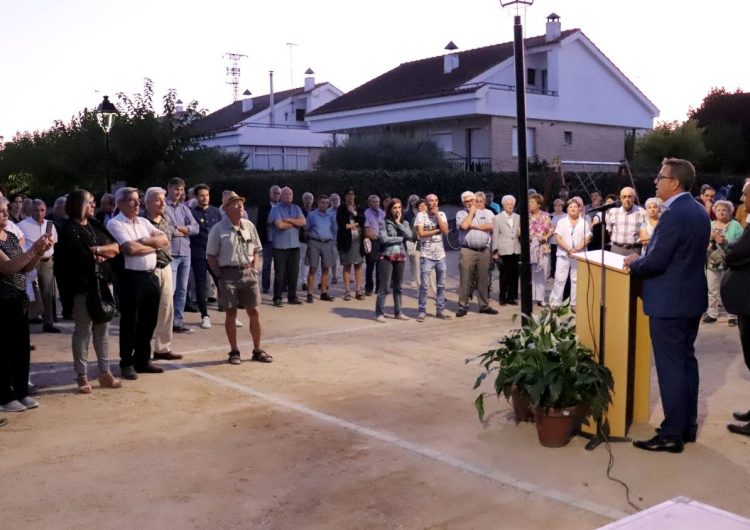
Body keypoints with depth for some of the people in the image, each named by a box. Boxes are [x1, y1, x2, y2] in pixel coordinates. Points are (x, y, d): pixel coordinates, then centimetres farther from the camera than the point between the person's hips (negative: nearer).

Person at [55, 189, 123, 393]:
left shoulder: (95, 224, 13)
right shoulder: (69, 229, -6)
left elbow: (116, 247, 6)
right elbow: (84, 256, -16)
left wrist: (97, 250, -10)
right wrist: (104, 253, -1)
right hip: (82, 285, -6)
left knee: (103, 329, 9)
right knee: (83, 330, 0)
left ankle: (105, 373, 16)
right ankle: (82, 376, 8)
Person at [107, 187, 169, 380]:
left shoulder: (144, 222, 15)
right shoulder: (115, 224, -7)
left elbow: (164, 240, 7)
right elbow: (130, 249, -19)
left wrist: (144, 241, -10)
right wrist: (153, 246, -3)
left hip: (150, 276, 7)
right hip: (131, 278, -7)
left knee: (149, 321, 13)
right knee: (130, 322, 2)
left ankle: (143, 360, 26)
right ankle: (127, 364, 14)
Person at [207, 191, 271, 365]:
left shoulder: (249, 226, 6)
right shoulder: (218, 229, -7)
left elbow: (256, 251, 14)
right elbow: (211, 256, -3)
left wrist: (254, 269, 4)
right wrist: (220, 277, -7)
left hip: (248, 273, 4)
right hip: (229, 274, -4)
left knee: (254, 312, 6)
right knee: (231, 313, 5)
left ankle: (257, 350, 18)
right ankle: (234, 351, 16)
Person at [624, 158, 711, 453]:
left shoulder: (673, 214, -21)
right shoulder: (699, 212, 9)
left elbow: (655, 262, -23)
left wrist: (633, 262, -3)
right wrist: (643, 257, 12)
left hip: (669, 303, -10)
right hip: (691, 298, 10)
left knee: (670, 367, -3)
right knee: (686, 361, 16)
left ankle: (672, 435, 4)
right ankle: (688, 426, 26)